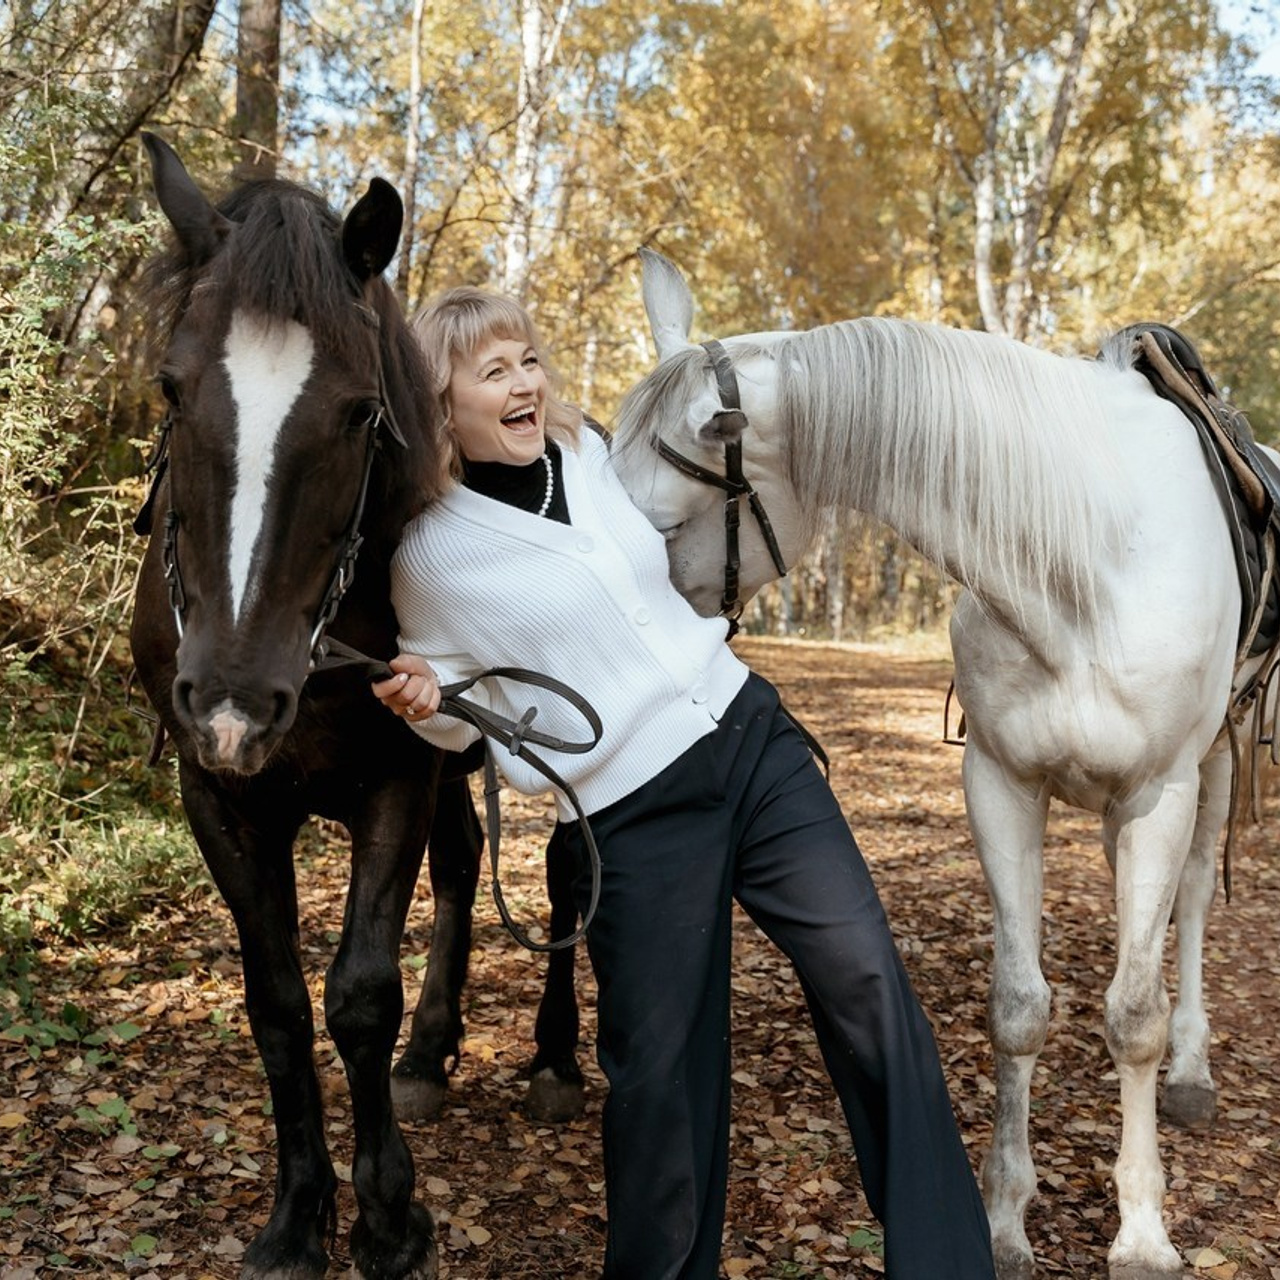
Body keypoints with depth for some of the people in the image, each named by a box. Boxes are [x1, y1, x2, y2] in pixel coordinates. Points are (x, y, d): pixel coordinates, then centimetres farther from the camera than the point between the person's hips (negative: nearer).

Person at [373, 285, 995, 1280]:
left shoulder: (586, 454, 6)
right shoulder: (430, 549, -7)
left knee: (864, 974, -5)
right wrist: (424, 698, -14)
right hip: (630, 815, -4)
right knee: (659, 1060, 5)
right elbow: (463, 715, 4)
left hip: (753, 739, 5)